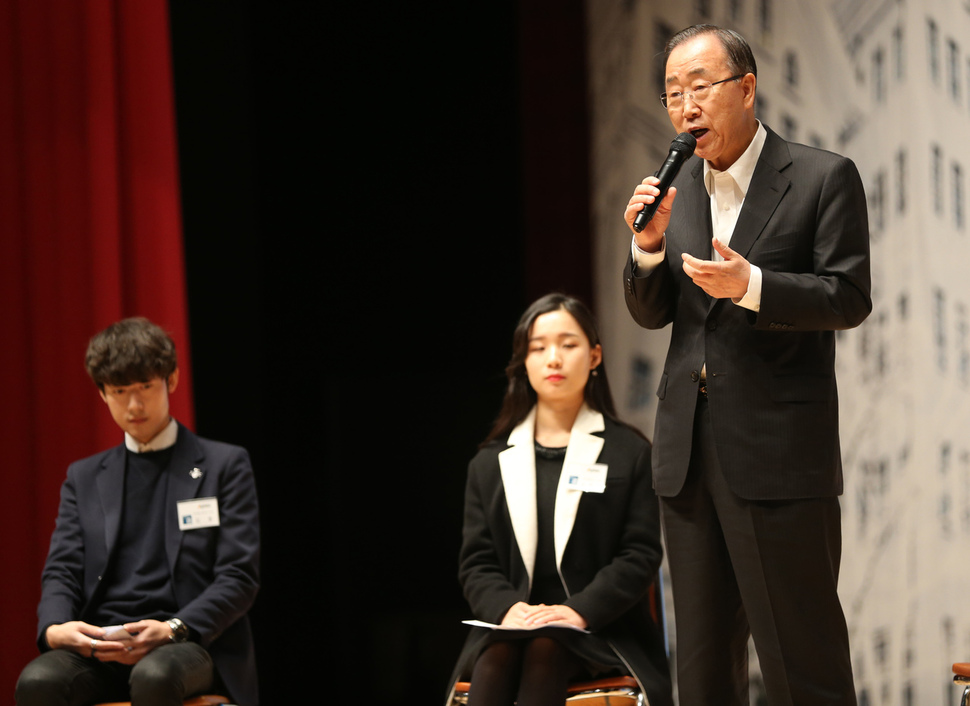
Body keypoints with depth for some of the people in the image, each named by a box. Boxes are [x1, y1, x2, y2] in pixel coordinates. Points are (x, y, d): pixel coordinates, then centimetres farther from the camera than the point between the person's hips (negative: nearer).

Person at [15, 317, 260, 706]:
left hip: (190, 644, -3)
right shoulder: (83, 477, 22)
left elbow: (240, 576, 2)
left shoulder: (224, 466, 10)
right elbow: (62, 570, 13)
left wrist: (173, 629, -16)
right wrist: (54, 627, -12)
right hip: (99, 645, 3)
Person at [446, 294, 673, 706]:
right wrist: (506, 607, -13)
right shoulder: (491, 463, 18)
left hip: (600, 630, -2)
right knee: (494, 660, -33)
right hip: (511, 624, 2)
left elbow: (641, 554, 1)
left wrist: (580, 610, -16)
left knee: (543, 654, -35)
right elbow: (476, 562, 11)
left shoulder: (630, 453, 10)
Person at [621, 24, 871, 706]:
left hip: (779, 450, -6)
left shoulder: (825, 177, -4)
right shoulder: (674, 189, 12)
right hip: (689, 448, 6)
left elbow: (850, 298, -9)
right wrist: (649, 243, -6)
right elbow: (652, 313, 13)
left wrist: (750, 285, -22)